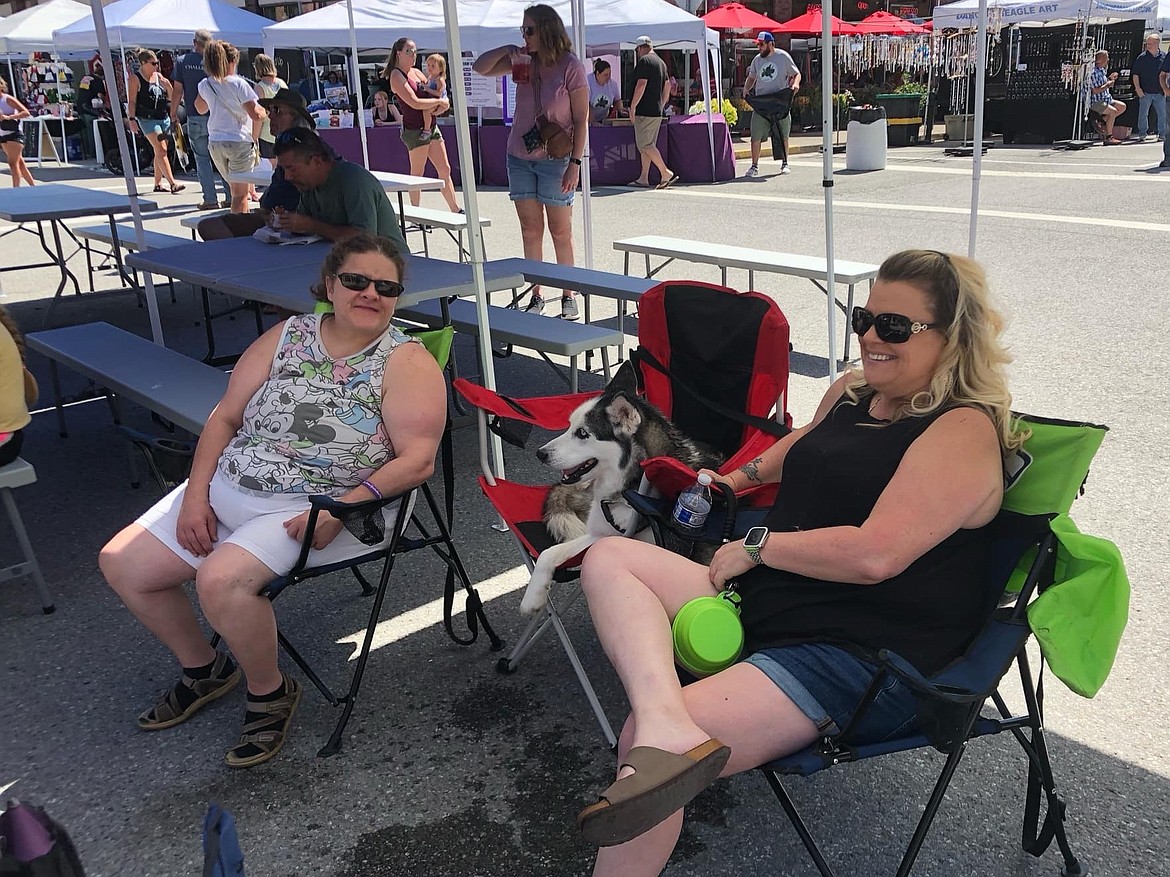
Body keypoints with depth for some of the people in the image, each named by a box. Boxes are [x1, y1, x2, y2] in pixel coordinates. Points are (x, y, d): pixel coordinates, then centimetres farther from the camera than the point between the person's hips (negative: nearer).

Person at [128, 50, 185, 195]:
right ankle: (172, 184, -23)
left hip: (164, 117, 6)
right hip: (148, 119, -6)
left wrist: (167, 85, -5)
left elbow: (171, 96, 14)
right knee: (161, 151, -15)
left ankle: (158, 183, 19)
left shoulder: (159, 76, 13)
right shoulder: (135, 78, -3)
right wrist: (132, 119, -13)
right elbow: (132, 101, -5)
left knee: (160, 152, 10)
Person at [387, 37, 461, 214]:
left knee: (445, 169, 7)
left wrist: (438, 107, -7)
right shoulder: (397, 76, -8)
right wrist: (440, 101, -10)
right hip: (414, 130, -8)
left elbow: (435, 93, 16)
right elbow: (415, 102, -20)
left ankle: (455, 210, 12)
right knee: (417, 173, -2)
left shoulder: (417, 72, 16)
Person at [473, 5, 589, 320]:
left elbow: (581, 119, -11)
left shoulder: (571, 66, -10)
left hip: (556, 160, -5)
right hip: (520, 157, 5)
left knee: (561, 232, 3)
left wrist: (575, 163, -15)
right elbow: (481, 68, 10)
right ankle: (535, 296, 15)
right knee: (530, 230, 8)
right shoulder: (523, 60, 5)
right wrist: (508, 50, -5)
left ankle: (568, 296, 13)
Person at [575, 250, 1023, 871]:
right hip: (766, 601, 10)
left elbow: (874, 554, -24)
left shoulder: (964, 429, -13)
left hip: (859, 658, -10)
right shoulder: (852, 391, 13)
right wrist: (744, 476, 38)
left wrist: (757, 546, -14)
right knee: (609, 558, -9)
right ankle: (666, 725, -33)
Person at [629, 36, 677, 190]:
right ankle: (643, 178, 11)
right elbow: (667, 86, 20)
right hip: (657, 111, 9)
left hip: (644, 111, -9)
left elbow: (641, 85, -18)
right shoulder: (661, 62, 17)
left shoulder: (644, 61, -10)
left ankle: (666, 173, -14)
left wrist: (632, 107, -15)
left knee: (644, 145, -8)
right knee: (648, 144, 11)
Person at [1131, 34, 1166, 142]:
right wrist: (1138, 88, -9)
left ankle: (1162, 134, 12)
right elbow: (1135, 74, -1)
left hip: (1160, 92, 2)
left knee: (1163, 114, 3)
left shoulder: (1164, 57, 5)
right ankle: (1142, 133, 13)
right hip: (1145, 92, -2)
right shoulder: (1142, 58, -1)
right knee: (1143, 114, 2)